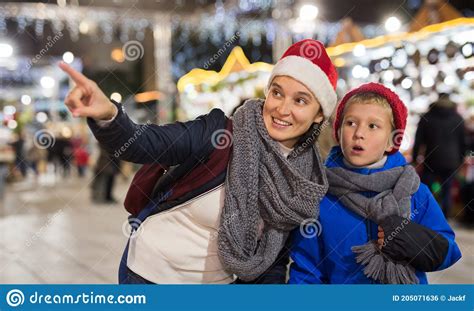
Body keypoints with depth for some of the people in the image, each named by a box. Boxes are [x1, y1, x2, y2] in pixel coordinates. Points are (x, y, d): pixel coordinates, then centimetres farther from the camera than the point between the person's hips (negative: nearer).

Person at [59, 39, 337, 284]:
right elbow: (145, 143, -33)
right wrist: (106, 115, -50)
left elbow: (276, 256, 2)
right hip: (154, 272, -4)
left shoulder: (308, 182, -7)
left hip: (219, 280, 4)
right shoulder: (221, 133, -20)